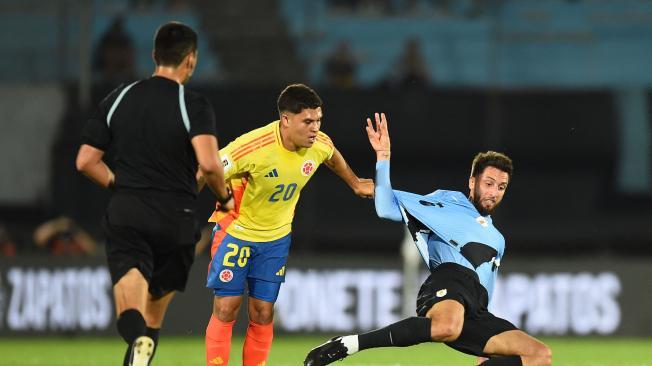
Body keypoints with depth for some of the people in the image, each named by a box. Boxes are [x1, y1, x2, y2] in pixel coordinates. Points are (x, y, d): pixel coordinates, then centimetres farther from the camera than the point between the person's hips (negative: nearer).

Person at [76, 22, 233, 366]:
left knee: (130, 308, -12)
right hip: (175, 219, -1)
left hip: (125, 213, 1)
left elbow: (85, 161, 7)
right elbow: (209, 163, -21)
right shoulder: (194, 105, -6)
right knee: (156, 305, 21)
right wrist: (224, 196, -1)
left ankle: (138, 338, -44)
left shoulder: (118, 99, 6)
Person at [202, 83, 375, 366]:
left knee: (263, 314, 2)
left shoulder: (320, 144, -14)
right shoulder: (253, 147, -32)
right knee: (226, 310, -6)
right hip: (236, 231, -4)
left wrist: (355, 184, 26)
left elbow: (333, 158, 12)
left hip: (276, 237, 4)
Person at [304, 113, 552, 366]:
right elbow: (387, 208, 8)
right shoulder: (446, 203, 19)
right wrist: (383, 157, -1)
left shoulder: (496, 240, 38)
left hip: (475, 311, 7)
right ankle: (346, 345, -38)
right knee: (448, 325, -45)